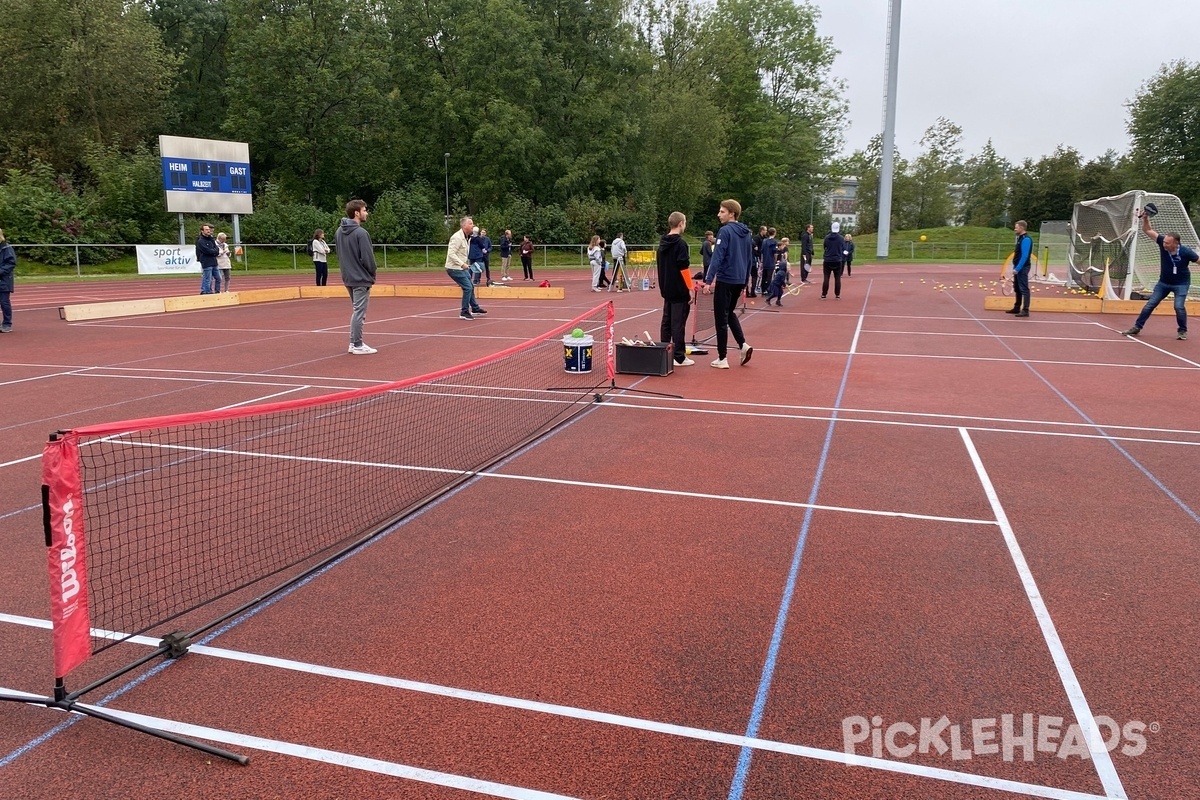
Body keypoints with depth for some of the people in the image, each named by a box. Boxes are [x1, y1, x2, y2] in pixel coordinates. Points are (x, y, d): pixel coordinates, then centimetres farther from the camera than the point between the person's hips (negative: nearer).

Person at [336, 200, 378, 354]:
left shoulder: (339, 231, 8)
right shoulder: (360, 233, -17)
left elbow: (340, 254, 13)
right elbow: (367, 258, -17)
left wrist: (346, 271, 18)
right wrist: (372, 275, -3)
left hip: (348, 278, 8)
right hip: (361, 278, -8)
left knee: (356, 311, 18)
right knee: (359, 312, -2)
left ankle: (354, 342, 21)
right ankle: (358, 346, 2)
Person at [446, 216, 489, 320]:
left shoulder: (466, 237, 10)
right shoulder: (457, 237, -21)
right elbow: (451, 254, -26)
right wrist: (462, 264, -30)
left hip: (462, 268, 10)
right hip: (454, 268, -10)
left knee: (471, 286, 18)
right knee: (468, 288, -13)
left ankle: (475, 309, 33)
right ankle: (464, 312, -4)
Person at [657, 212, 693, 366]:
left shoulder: (663, 243, 10)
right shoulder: (680, 243, -14)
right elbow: (684, 268, -18)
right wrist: (690, 289, -13)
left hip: (666, 289, 8)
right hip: (679, 290, -8)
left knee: (666, 322, 13)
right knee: (678, 323, -4)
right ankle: (679, 357, -1)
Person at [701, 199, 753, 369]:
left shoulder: (725, 231, -13)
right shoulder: (746, 233, 11)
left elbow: (717, 258, -20)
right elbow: (749, 259, 16)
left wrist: (708, 280, -20)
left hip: (725, 280, -7)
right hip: (739, 281, 7)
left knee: (721, 318, 1)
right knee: (730, 313, 24)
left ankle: (722, 359, 4)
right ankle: (743, 344, 7)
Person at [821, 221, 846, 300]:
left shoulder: (827, 237, -2)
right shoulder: (841, 238, -3)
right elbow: (844, 250, 2)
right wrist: (843, 259, 10)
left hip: (827, 261, 1)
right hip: (838, 261, 0)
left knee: (826, 278, 5)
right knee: (837, 278, 7)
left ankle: (823, 295, 3)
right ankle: (837, 295, 8)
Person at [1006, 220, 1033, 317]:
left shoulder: (1026, 239, -16)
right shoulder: (1020, 238, 14)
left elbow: (1025, 256, -22)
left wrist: (1017, 268, -23)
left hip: (1022, 268, -10)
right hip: (1018, 267, 10)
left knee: (1024, 289, -9)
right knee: (1017, 289, 16)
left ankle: (1025, 310, -8)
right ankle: (1016, 308, 24)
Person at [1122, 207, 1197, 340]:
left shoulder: (1186, 252, -26)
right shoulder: (1162, 242, -17)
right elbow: (1148, 230, -14)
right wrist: (1145, 218, -28)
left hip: (1181, 284, -4)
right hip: (1164, 282, 4)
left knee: (1179, 306, -17)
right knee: (1150, 304, 4)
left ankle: (1182, 331, 3)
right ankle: (1137, 327, 13)